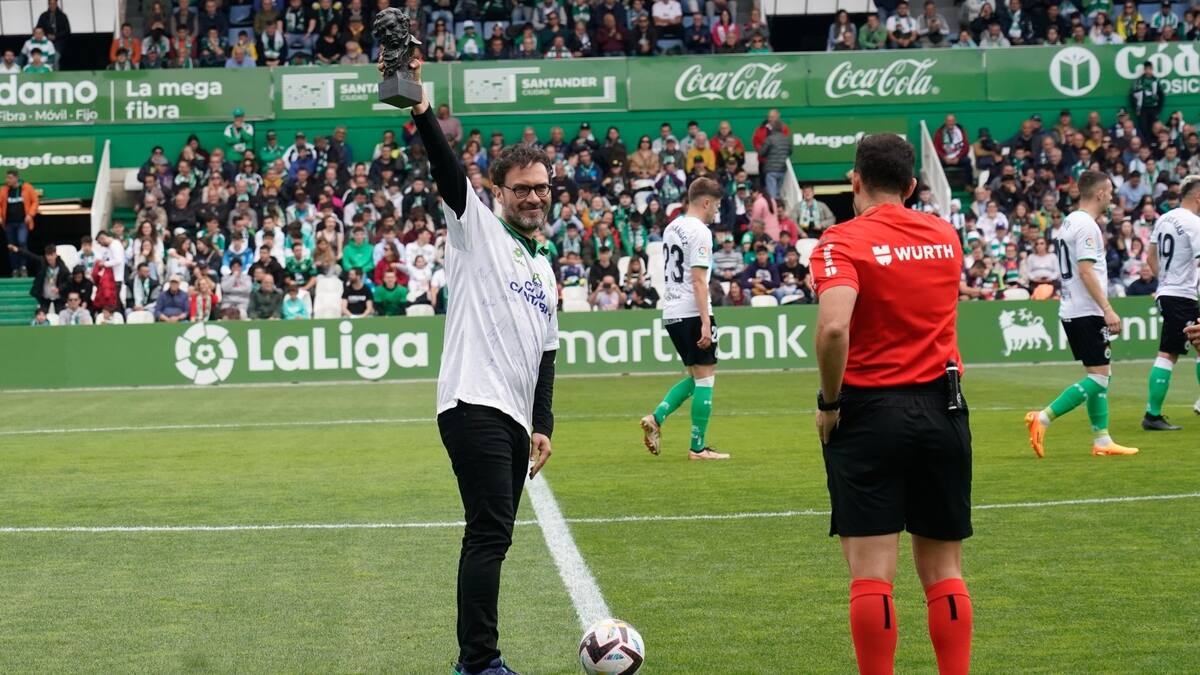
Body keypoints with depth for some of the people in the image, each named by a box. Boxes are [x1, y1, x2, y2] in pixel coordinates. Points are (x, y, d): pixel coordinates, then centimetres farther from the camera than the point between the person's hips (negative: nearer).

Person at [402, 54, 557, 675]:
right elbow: (448, 173, -15)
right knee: (491, 534, -14)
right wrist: (422, 115, -31)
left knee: (490, 537, 8)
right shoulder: (477, 229, 3)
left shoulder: (543, 268, 23)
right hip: (474, 405, -8)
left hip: (515, 417, 8)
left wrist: (543, 425, 16)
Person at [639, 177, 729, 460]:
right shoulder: (699, 232, -13)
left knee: (696, 376, 18)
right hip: (692, 312, -9)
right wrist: (706, 323, -19)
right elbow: (698, 280, -18)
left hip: (671, 313, 9)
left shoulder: (672, 228, 14)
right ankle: (698, 448, 0)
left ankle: (656, 419, 4)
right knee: (705, 377, -1)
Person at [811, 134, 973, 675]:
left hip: (869, 412, -4)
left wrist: (829, 403, -11)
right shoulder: (945, 236, 9)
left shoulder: (843, 242, -9)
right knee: (944, 570, 11)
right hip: (941, 410, 4)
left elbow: (833, 329, -23)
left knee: (871, 572, -2)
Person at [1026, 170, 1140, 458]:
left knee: (1099, 375, 12)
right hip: (1087, 312, -10)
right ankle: (1043, 418, -13)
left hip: (1071, 311, 10)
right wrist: (1108, 309, -21)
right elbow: (1086, 272, -20)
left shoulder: (1070, 221, 15)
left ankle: (1102, 441, 12)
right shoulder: (1086, 225, -14)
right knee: (1099, 377, -8)